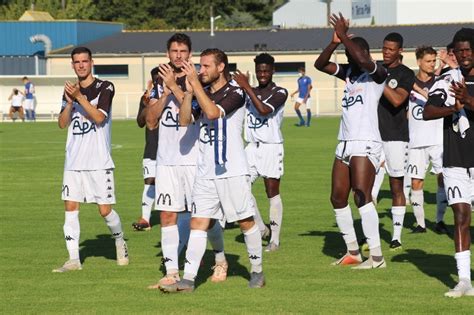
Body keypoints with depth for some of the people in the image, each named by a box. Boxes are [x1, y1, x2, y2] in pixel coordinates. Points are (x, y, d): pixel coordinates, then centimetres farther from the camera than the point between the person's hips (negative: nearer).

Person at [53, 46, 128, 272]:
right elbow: (62, 124, 5)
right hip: (73, 160, 5)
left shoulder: (105, 88, -4)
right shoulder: (70, 91, 12)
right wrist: (70, 102, -11)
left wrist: (79, 97, -24)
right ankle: (74, 260, 1)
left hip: (99, 161, -4)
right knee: (71, 207, -2)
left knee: (105, 210, -3)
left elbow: (99, 117, -17)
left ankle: (120, 242, 25)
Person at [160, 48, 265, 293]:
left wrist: (195, 82, -22)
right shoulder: (203, 93, 12)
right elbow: (185, 119, 3)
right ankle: (188, 279, -5)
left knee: (246, 221, 3)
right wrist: (189, 89, -6)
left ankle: (257, 271, 19)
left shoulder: (235, 93, -8)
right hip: (206, 172, 6)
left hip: (232, 170, -6)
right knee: (198, 222, -1)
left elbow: (213, 112, -25)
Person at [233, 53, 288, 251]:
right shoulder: (249, 93, 13)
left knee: (272, 192, -2)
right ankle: (259, 227, 12)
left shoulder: (279, 93, -6)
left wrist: (246, 87, -22)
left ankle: (275, 238, 3)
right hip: (252, 146, 5)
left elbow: (264, 110, -23)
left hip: (271, 147, -5)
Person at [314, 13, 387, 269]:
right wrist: (335, 42, -4)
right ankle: (353, 252, 19)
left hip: (365, 144, -9)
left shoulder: (377, 74, -5)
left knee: (362, 196, -17)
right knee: (338, 198, 9)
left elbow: (364, 61, -26)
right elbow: (320, 64, 11)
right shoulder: (348, 73, 16)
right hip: (344, 144, 9)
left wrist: (344, 36, -18)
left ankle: (376, 257, -18)